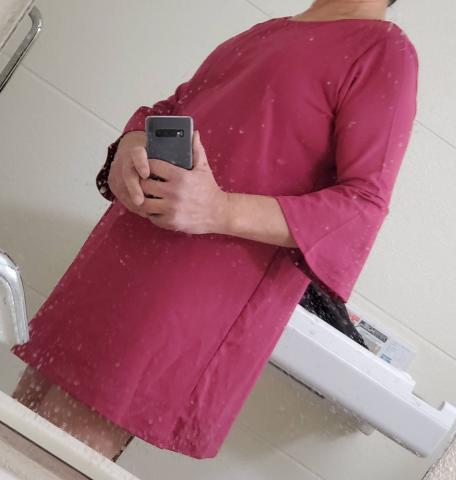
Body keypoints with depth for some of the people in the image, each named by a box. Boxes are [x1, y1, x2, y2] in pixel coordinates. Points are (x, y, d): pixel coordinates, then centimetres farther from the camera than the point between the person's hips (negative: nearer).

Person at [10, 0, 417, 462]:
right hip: (121, 252, 8)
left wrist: (222, 212, -25)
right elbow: (169, 110, 23)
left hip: (202, 297, -8)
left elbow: (364, 205, -13)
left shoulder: (384, 49, -4)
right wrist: (130, 148, -3)